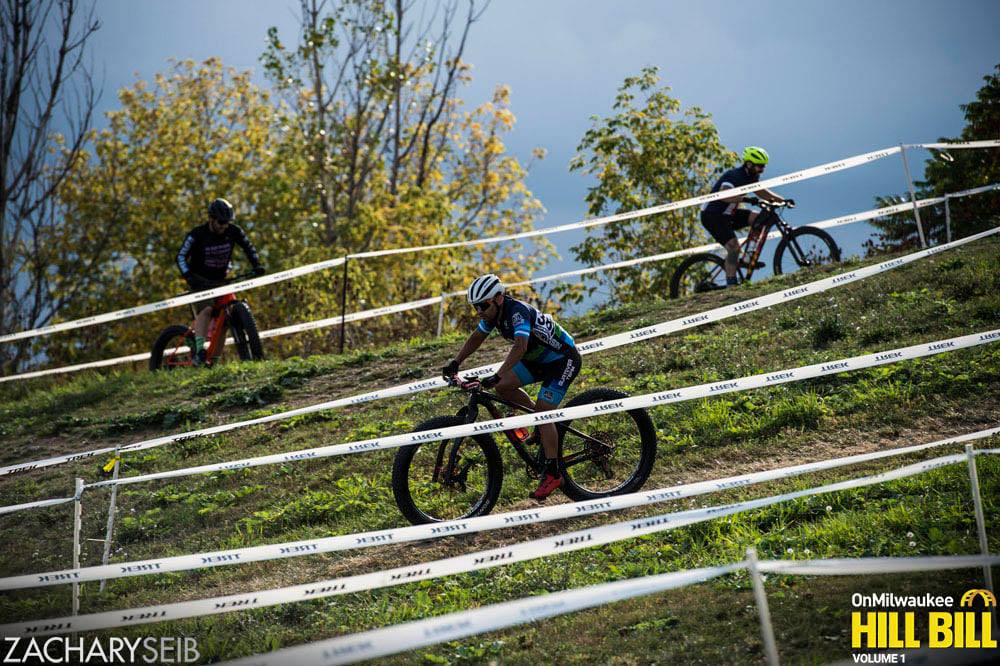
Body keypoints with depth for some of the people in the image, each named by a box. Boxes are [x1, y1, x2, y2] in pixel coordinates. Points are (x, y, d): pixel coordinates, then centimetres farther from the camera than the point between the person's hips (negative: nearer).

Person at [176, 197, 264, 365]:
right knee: (206, 310, -28)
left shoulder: (233, 231, -10)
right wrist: (188, 277, -35)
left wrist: (257, 265, -11)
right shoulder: (197, 235, -20)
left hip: (220, 280, 4)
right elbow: (181, 257, -20)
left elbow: (248, 247, 4)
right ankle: (199, 351, -35)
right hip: (200, 281, -4)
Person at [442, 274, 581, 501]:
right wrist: (455, 363, -1)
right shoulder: (493, 312, -6)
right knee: (503, 387, -7)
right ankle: (539, 415, 15)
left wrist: (497, 376, -55)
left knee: (543, 413, -16)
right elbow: (476, 338, 10)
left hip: (563, 359, -8)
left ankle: (552, 474, -8)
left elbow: (520, 346, -47)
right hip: (538, 358, 9)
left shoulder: (517, 311, -32)